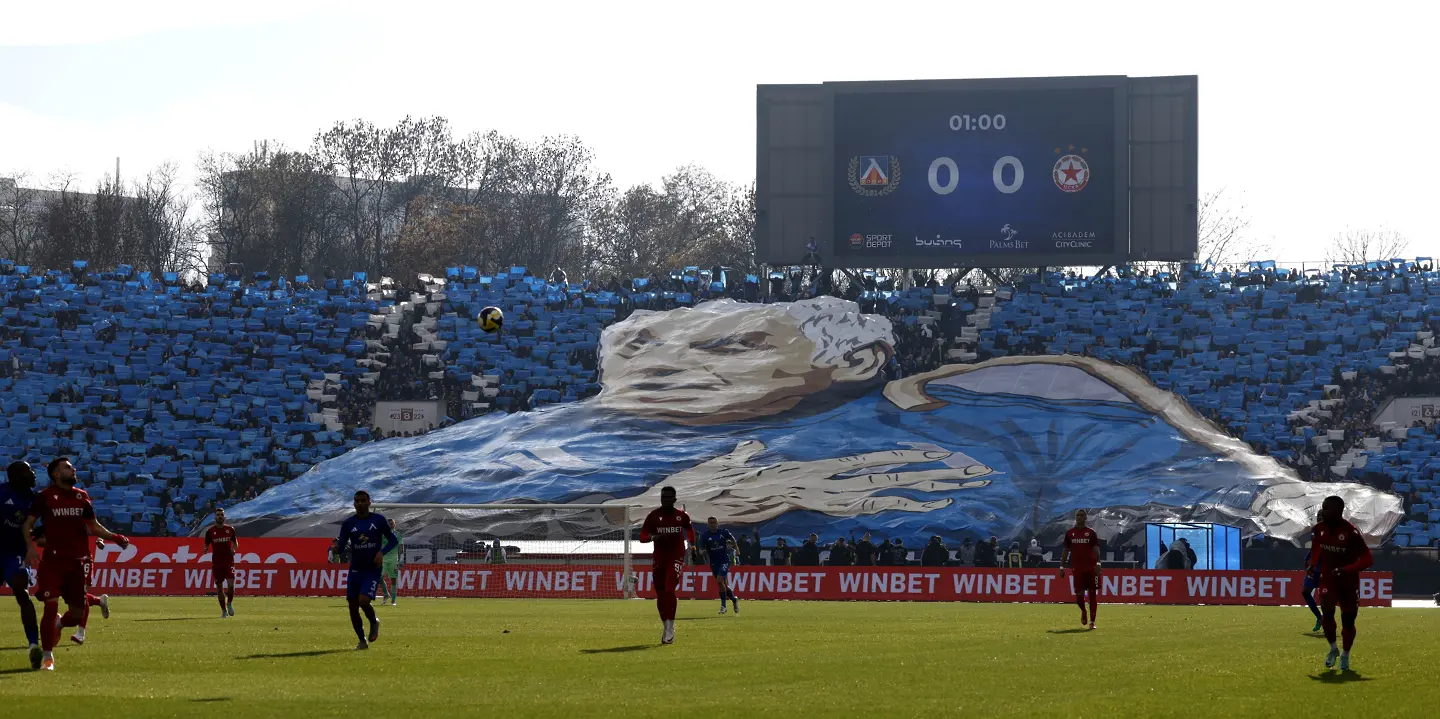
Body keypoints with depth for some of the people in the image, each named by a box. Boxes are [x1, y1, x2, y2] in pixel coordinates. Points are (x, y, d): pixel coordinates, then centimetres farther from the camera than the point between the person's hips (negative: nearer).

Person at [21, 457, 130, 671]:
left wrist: (114, 537, 4)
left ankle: (58, 624, 38)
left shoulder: (82, 497, 11)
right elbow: (27, 524, 0)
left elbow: (93, 526, 19)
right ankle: (47, 657, -3)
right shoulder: (45, 497, -2)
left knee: (77, 613, 2)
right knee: (51, 605, -14)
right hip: (53, 560, -4)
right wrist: (30, 545, -18)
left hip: (78, 561, 4)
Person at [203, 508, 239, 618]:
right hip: (216, 562, 0)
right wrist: (205, 550, -15)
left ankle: (229, 604, 13)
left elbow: (235, 543, 16)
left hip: (229, 561, 0)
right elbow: (206, 546, 8)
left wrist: (234, 549, -6)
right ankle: (224, 610, 15)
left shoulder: (230, 529, 4)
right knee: (219, 587, 4)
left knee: (231, 584, -13)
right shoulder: (210, 531, 2)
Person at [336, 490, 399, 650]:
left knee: (363, 601, -22)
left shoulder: (379, 520, -2)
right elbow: (341, 547, 3)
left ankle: (374, 622, 11)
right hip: (355, 570, 3)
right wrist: (337, 545, -22)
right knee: (353, 606, 2)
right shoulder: (348, 524, 4)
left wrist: (382, 552, -13)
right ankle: (362, 640, 18)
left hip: (373, 570, -3)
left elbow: (393, 540, 5)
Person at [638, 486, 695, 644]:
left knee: (669, 590, -18)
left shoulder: (681, 515, 3)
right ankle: (665, 626, 21)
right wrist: (654, 537, -20)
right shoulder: (654, 515, 1)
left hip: (676, 557, -2)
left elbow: (690, 529, 24)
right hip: (659, 558, 2)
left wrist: (692, 546, 20)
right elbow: (642, 536, 0)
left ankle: (670, 628, -16)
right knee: (660, 594, 5)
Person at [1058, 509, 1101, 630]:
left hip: (1090, 568, -1)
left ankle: (1092, 621, 3)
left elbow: (1096, 549, -3)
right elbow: (1065, 550, 12)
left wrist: (1098, 563, -17)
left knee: (1093, 593, -2)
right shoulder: (1069, 533, 8)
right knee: (1079, 594, -5)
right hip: (1077, 568, 1)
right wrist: (1062, 567, 7)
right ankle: (1083, 612, 27)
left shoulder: (1091, 533, 3)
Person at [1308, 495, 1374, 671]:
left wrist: (1346, 569, -33)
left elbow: (1368, 559, -22)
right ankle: (1333, 649, 6)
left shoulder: (1350, 532, -24)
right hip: (1328, 578, 3)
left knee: (1348, 620, 6)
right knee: (1327, 612, -17)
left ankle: (1345, 654, 29)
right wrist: (1313, 565, 3)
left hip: (1349, 582, -3)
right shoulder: (1319, 529, -7)